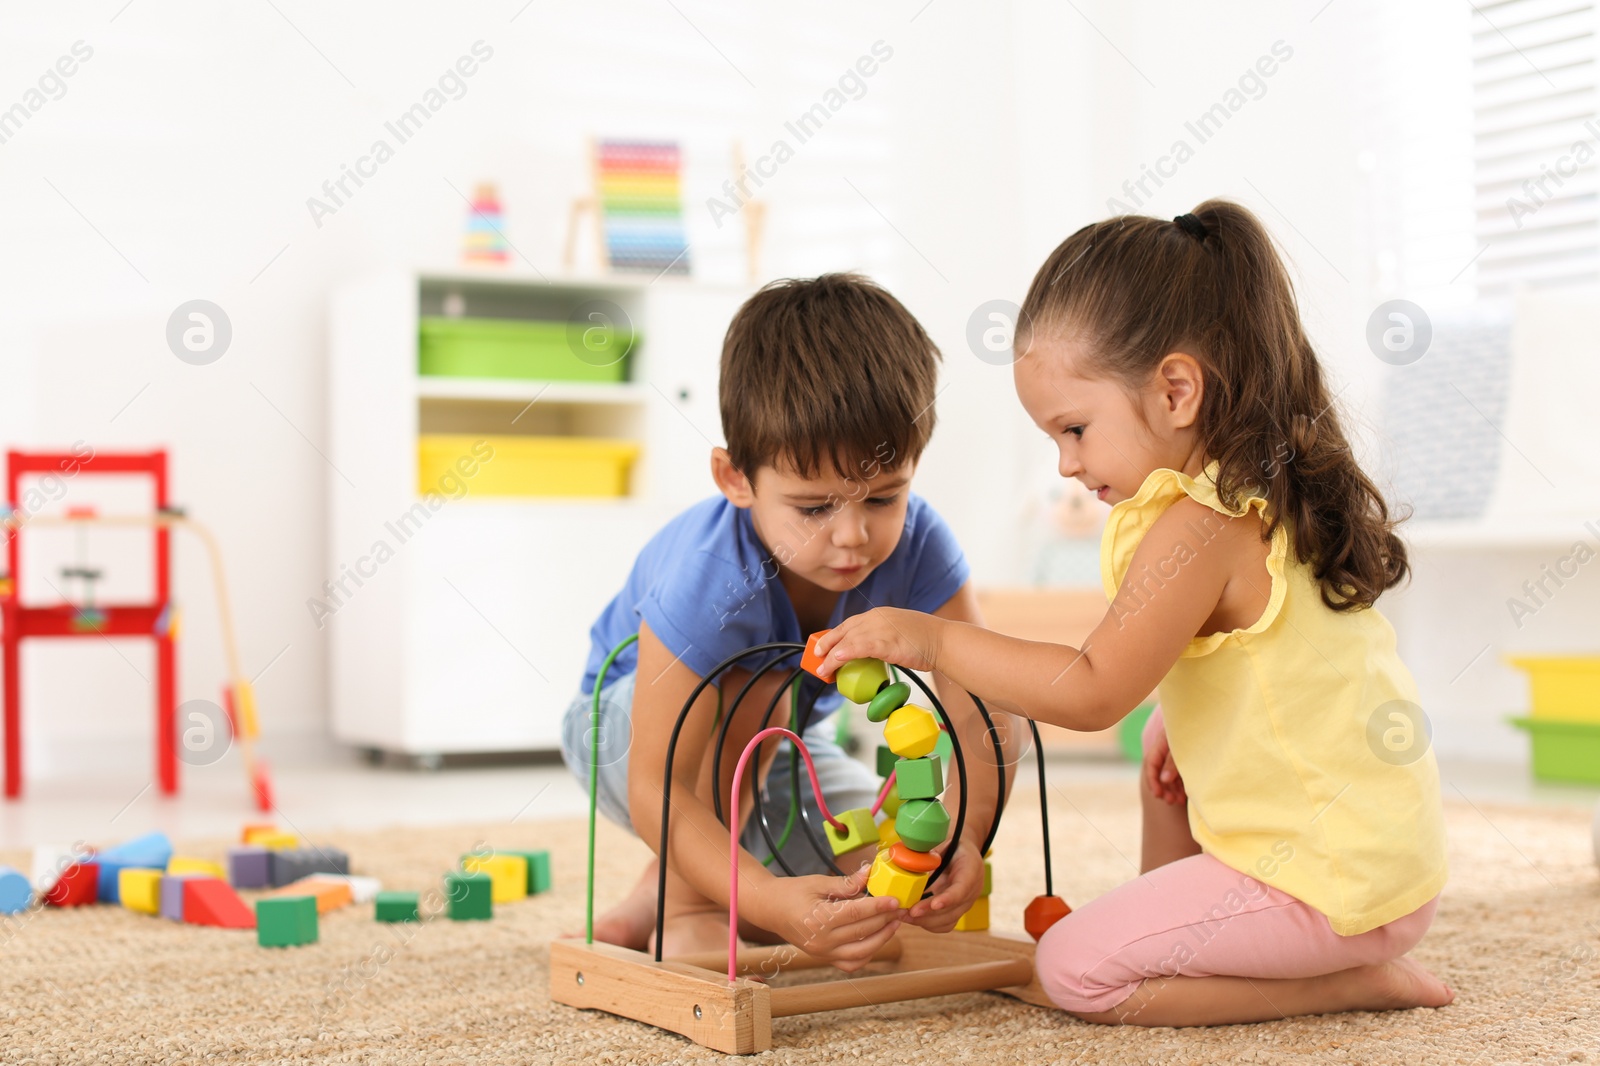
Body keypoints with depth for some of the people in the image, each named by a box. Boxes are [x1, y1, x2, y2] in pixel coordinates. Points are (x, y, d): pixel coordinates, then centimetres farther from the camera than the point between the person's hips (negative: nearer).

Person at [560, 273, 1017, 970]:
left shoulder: (916, 544, -27)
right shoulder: (705, 580, -40)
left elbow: (983, 712, -27)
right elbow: (657, 790, -41)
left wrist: (961, 838, -47)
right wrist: (773, 903, -55)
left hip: (776, 750, 6)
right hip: (626, 730, -5)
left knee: (895, 894, -7)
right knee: (751, 688, -37)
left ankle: (649, 903, 11)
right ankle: (686, 907, -16)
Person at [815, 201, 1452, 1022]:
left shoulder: (1198, 528, -22)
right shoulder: (1275, 495, 9)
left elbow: (1093, 691, -25)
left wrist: (932, 640, -20)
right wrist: (1175, 720, 11)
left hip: (1331, 884, -10)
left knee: (1074, 969, -6)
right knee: (1166, 750, 28)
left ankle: (1351, 982, -3)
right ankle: (1162, 933, 28)